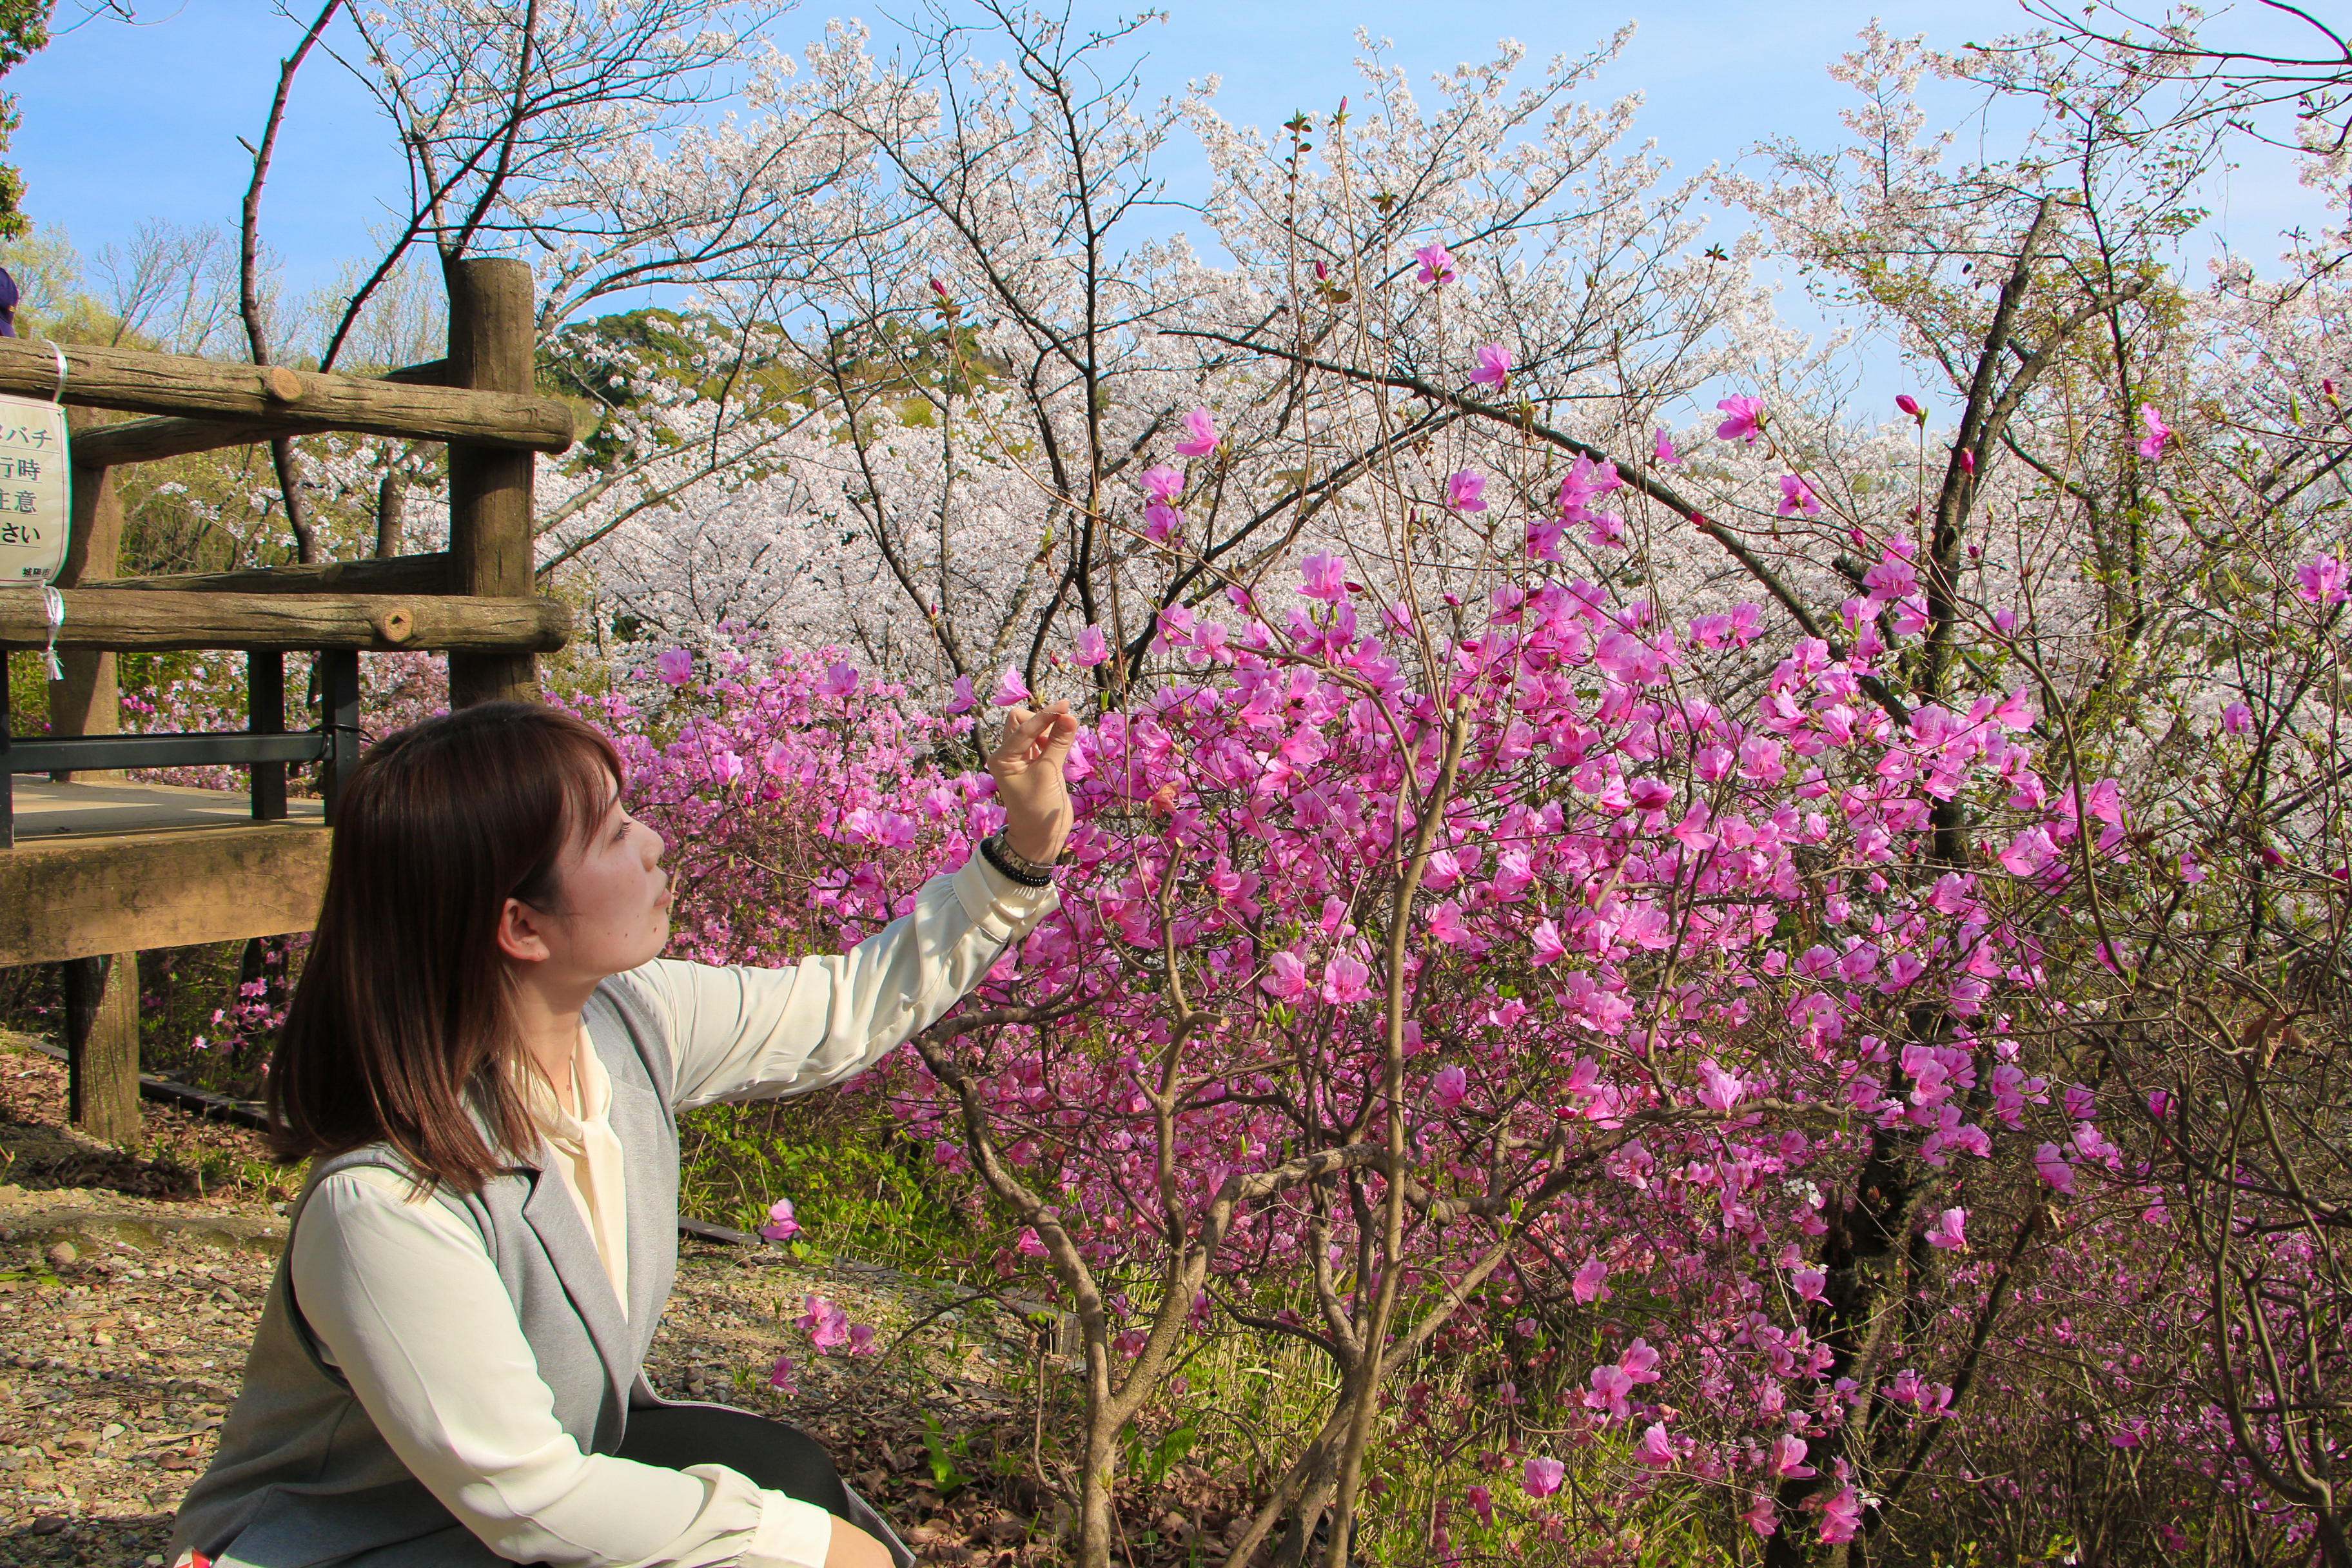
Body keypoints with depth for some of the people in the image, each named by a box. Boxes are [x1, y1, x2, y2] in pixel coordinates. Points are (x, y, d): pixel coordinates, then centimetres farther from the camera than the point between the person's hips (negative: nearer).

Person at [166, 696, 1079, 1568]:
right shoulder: (380, 1203, -34)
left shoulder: (628, 1019, -12)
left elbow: (849, 1010, 3)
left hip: (561, 1458, 7)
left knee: (781, 1473, -14)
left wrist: (1023, 855, -3)